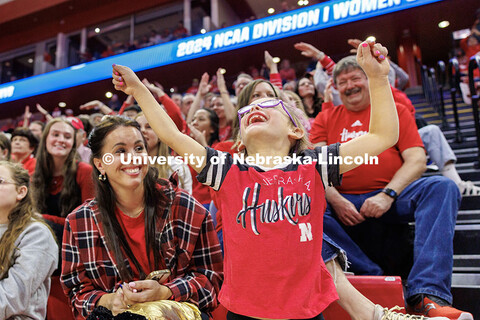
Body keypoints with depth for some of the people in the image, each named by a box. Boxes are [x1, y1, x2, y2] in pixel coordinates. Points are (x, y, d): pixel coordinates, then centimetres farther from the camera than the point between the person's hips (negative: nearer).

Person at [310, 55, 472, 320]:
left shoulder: (396, 111, 14)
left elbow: (417, 160, 2)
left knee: (442, 187, -26)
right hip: (343, 203, 0)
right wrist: (336, 201, -15)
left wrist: (388, 195, -14)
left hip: (392, 197, 1)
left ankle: (426, 294, -33)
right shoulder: (325, 119, 14)